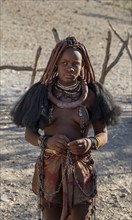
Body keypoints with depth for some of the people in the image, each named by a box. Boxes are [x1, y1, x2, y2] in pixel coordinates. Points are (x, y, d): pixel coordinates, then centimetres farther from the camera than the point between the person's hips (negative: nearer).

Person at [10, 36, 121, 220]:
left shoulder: (91, 96, -2)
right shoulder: (42, 94, -2)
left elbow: (103, 135, 3)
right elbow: (29, 134, 2)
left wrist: (90, 143, -20)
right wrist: (47, 141, -19)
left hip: (81, 171, 0)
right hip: (50, 170, 0)